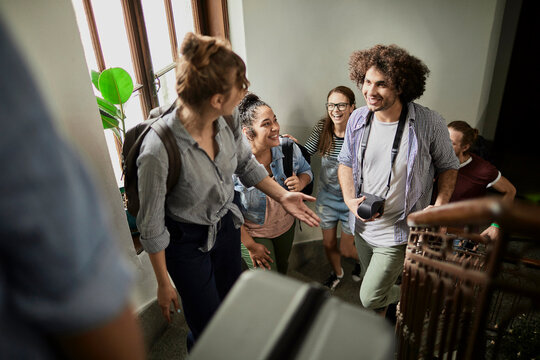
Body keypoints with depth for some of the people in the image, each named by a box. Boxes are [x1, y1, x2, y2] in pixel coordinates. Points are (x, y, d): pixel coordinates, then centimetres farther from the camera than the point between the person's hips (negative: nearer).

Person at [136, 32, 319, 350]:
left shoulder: (228, 121, -18)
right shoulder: (158, 150, -34)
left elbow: (245, 163, 4)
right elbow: (151, 226, -20)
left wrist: (283, 196, -3)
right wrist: (164, 283, -10)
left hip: (226, 225, 6)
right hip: (187, 241, -5)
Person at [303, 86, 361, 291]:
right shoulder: (322, 127, -10)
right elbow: (307, 153, 0)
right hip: (326, 197, 4)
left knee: (346, 250, 12)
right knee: (328, 244, 19)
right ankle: (337, 273, 52)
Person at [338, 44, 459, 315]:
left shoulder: (430, 124, -19)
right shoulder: (357, 118, -8)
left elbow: (448, 166, -3)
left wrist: (440, 207, -16)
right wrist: (350, 199, -10)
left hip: (398, 232, -5)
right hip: (362, 226, 5)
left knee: (369, 298, 2)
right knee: (375, 285, 27)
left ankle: (405, 297, 36)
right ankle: (405, 296, 59)